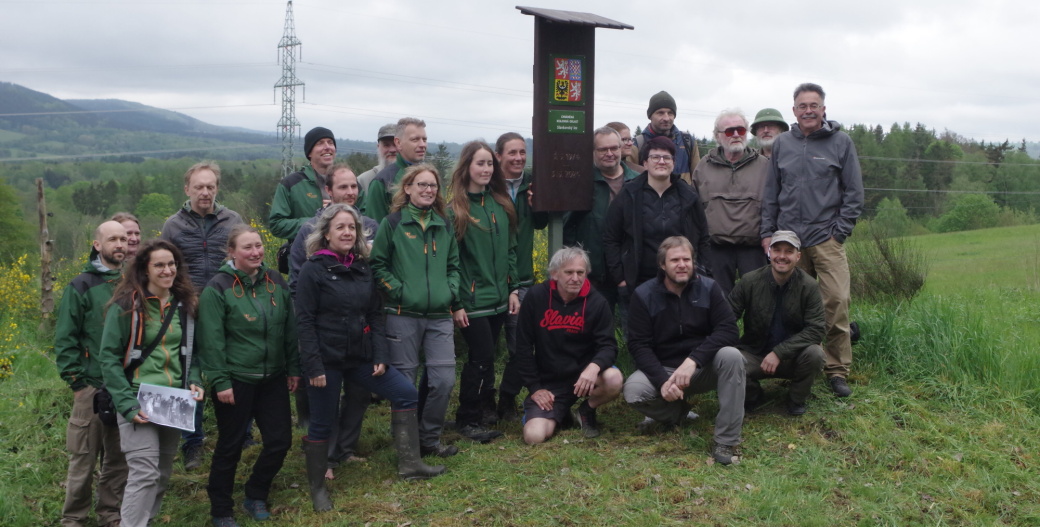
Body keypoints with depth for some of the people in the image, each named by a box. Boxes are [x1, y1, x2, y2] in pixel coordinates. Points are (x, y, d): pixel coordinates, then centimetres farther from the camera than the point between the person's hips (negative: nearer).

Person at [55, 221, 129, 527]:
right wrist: (76, 381, -8)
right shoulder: (82, 286, -3)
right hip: (92, 387, -3)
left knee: (119, 457, 11)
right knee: (83, 459, 4)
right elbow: (65, 340, -3)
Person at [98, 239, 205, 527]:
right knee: (145, 473, -13)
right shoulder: (126, 305, -8)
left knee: (163, 473, 13)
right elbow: (109, 356, -9)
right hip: (139, 400, -6)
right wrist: (127, 404, -16)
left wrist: (194, 381, -1)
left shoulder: (184, 305, 9)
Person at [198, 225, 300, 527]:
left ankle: (255, 496, 30)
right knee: (230, 446, 6)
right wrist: (219, 382, -15)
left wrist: (293, 369, 9)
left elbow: (290, 329, 10)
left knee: (280, 440, 7)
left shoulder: (276, 281, 4)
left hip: (273, 379, 5)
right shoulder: (218, 288, -11)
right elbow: (211, 340, -13)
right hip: (235, 381, -5)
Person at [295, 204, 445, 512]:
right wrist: (313, 366, -17)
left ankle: (409, 464, 10)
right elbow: (304, 322, -11)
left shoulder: (363, 269, 9)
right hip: (327, 359, -5)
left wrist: (380, 356, 0)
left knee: (406, 393, 1)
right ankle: (317, 487, 23)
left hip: (361, 356, 6)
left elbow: (375, 316, 10)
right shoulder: (313, 270, -7)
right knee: (322, 423, 4)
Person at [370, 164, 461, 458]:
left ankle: (430, 439, 15)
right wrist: (398, 291, -11)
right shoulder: (393, 223, 0)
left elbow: (453, 265, 20)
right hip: (403, 316, -4)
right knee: (405, 382, 3)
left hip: (439, 317, 4)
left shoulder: (444, 225, 13)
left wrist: (451, 291, 4)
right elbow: (378, 265, -1)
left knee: (444, 379, -3)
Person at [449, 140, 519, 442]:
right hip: (472, 300, -5)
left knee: (484, 356, 12)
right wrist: (455, 303, -12)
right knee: (482, 356, -6)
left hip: (498, 298, 5)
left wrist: (513, 288, 9)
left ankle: (486, 406, 26)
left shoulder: (501, 205, 10)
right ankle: (468, 419, 7)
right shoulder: (455, 208, -8)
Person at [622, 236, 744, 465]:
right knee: (633, 390, -31)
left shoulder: (708, 288, -4)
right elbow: (639, 345, -10)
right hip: (662, 370, 0)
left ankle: (726, 442, -23)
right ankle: (676, 413, 4)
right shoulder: (643, 295, -6)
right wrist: (662, 381, -26)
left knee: (732, 356, -31)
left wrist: (693, 360, -29)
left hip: (703, 368, 1)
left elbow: (728, 330, -15)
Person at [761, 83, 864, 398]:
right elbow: (770, 194, 15)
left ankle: (837, 370, 0)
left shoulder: (841, 142, 5)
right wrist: (767, 232, 8)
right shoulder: (782, 144, 12)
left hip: (826, 238, -2)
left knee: (837, 301, -11)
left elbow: (854, 193, 4)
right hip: (788, 238, 3)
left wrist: (840, 232, -3)